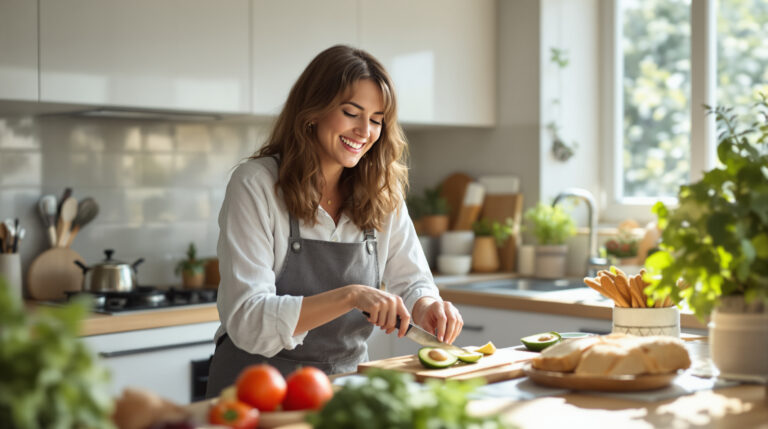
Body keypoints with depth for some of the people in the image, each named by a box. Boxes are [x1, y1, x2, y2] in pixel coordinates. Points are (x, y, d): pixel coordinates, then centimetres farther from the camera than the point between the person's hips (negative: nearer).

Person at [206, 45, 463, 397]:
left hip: (346, 383, 3)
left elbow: (412, 282, 9)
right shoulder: (255, 184, -12)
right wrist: (350, 297, -30)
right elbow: (246, 320, -20)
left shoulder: (383, 193, 3)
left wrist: (428, 308, -15)